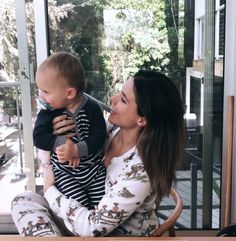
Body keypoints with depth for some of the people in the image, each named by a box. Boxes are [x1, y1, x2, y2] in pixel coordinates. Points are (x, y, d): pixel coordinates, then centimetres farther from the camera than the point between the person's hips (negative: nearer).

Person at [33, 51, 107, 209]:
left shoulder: (92, 108, -11)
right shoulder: (48, 112, -7)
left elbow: (99, 137, -15)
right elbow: (38, 138, -13)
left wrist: (76, 149, -29)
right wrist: (63, 142, -28)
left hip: (94, 169, 0)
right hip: (65, 172, 0)